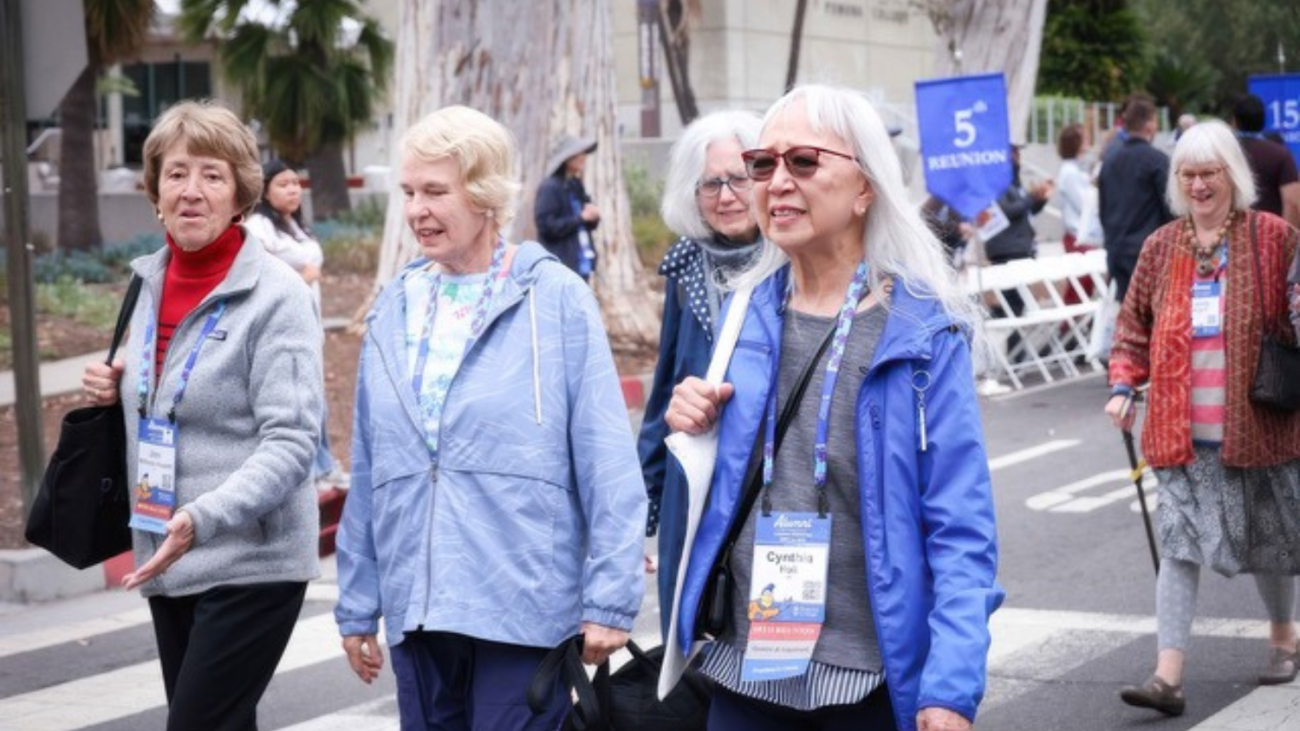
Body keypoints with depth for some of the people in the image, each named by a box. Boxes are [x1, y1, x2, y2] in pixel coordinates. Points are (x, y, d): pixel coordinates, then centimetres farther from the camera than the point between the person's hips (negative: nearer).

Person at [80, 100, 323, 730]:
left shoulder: (275, 295, -13)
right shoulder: (151, 280, 8)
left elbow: (289, 442, -19)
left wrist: (204, 518, -31)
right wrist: (116, 391, 3)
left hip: (250, 564, -7)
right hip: (167, 558, 7)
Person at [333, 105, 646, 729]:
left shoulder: (556, 298, -5)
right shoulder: (394, 310, 8)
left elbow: (607, 464, -8)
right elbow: (369, 474, 12)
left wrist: (609, 598, -11)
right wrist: (357, 604, 12)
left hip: (525, 609, -5)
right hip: (416, 609, 5)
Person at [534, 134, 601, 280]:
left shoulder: (576, 186, 16)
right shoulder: (550, 188, -10)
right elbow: (546, 225, -17)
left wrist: (592, 217, -3)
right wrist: (581, 218, -17)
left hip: (582, 265, 9)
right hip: (561, 266, -9)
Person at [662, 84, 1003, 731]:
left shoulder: (923, 331, -8)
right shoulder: (747, 314, 5)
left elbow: (961, 527, -10)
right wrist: (699, 429, -4)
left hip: (875, 677, -4)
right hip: (747, 666, 4)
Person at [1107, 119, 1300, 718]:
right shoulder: (1160, 248, 6)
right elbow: (1134, 326, 12)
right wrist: (1123, 385, 0)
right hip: (1182, 431, 1)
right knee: (1179, 544, -6)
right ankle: (1168, 674, -9)